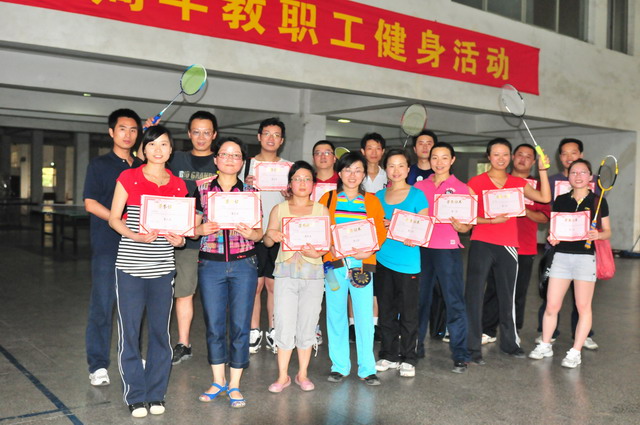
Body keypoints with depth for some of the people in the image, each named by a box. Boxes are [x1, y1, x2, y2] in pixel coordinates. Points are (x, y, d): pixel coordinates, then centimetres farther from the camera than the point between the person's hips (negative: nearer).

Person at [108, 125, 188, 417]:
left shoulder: (178, 185, 8)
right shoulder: (128, 178, 0)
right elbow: (114, 219, -1)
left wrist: (180, 239, -8)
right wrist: (136, 236, -18)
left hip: (163, 267, 3)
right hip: (130, 265, -2)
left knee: (160, 330, 8)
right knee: (129, 330, 2)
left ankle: (156, 394, 21)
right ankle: (135, 396, 16)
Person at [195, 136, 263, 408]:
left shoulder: (250, 193, 5)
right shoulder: (202, 190, 4)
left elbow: (259, 232, 7)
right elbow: (192, 229, 7)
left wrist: (250, 233, -15)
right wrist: (202, 229, -15)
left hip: (243, 265, 0)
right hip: (210, 265, 0)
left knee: (240, 326, 2)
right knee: (214, 325, 7)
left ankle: (234, 385, 17)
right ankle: (218, 381, 25)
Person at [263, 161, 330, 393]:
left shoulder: (321, 210, 6)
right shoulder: (279, 209, 7)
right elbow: (267, 241, 5)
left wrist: (318, 252, -19)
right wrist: (271, 236, -18)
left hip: (313, 273, 0)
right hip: (285, 272, 0)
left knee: (307, 326, 7)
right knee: (284, 325, -1)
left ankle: (302, 374, 22)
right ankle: (283, 376, 14)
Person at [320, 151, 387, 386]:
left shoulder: (371, 201, 8)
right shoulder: (328, 198, 7)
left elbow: (381, 231, 5)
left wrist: (370, 250, -12)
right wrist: (329, 247, -12)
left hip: (362, 264, 0)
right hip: (334, 263, 0)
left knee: (365, 316, 0)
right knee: (335, 315, 6)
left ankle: (367, 368, 11)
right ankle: (339, 366, 19)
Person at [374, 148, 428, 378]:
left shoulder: (417, 195, -1)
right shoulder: (378, 196, 9)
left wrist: (413, 238, -20)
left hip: (408, 263, -3)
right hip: (383, 260, 4)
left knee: (408, 313, 4)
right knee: (386, 311, 11)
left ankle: (408, 359, 17)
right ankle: (388, 355, 25)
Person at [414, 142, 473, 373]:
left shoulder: (461, 188, 5)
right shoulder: (419, 186, 12)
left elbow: (467, 226, 2)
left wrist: (458, 224, -18)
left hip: (448, 249, -3)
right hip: (421, 247, 3)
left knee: (454, 301, -4)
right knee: (419, 298, 10)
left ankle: (460, 354, 3)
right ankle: (416, 346, 24)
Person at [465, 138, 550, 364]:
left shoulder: (517, 183, 11)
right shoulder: (477, 182, 0)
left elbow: (545, 198, 1)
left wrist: (542, 170, 0)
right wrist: (491, 220, -18)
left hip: (508, 246, 3)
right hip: (481, 245, -3)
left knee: (507, 296, 11)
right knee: (474, 296, -2)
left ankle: (509, 342, 27)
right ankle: (473, 347, 6)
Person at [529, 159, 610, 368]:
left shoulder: (598, 201, 2)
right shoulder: (561, 200, 8)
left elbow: (607, 231, 5)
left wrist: (597, 235, -16)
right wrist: (552, 237, -7)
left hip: (586, 256, -2)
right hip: (561, 255, 2)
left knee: (583, 306, 1)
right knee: (552, 305, 2)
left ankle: (576, 351, 12)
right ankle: (545, 345, 18)